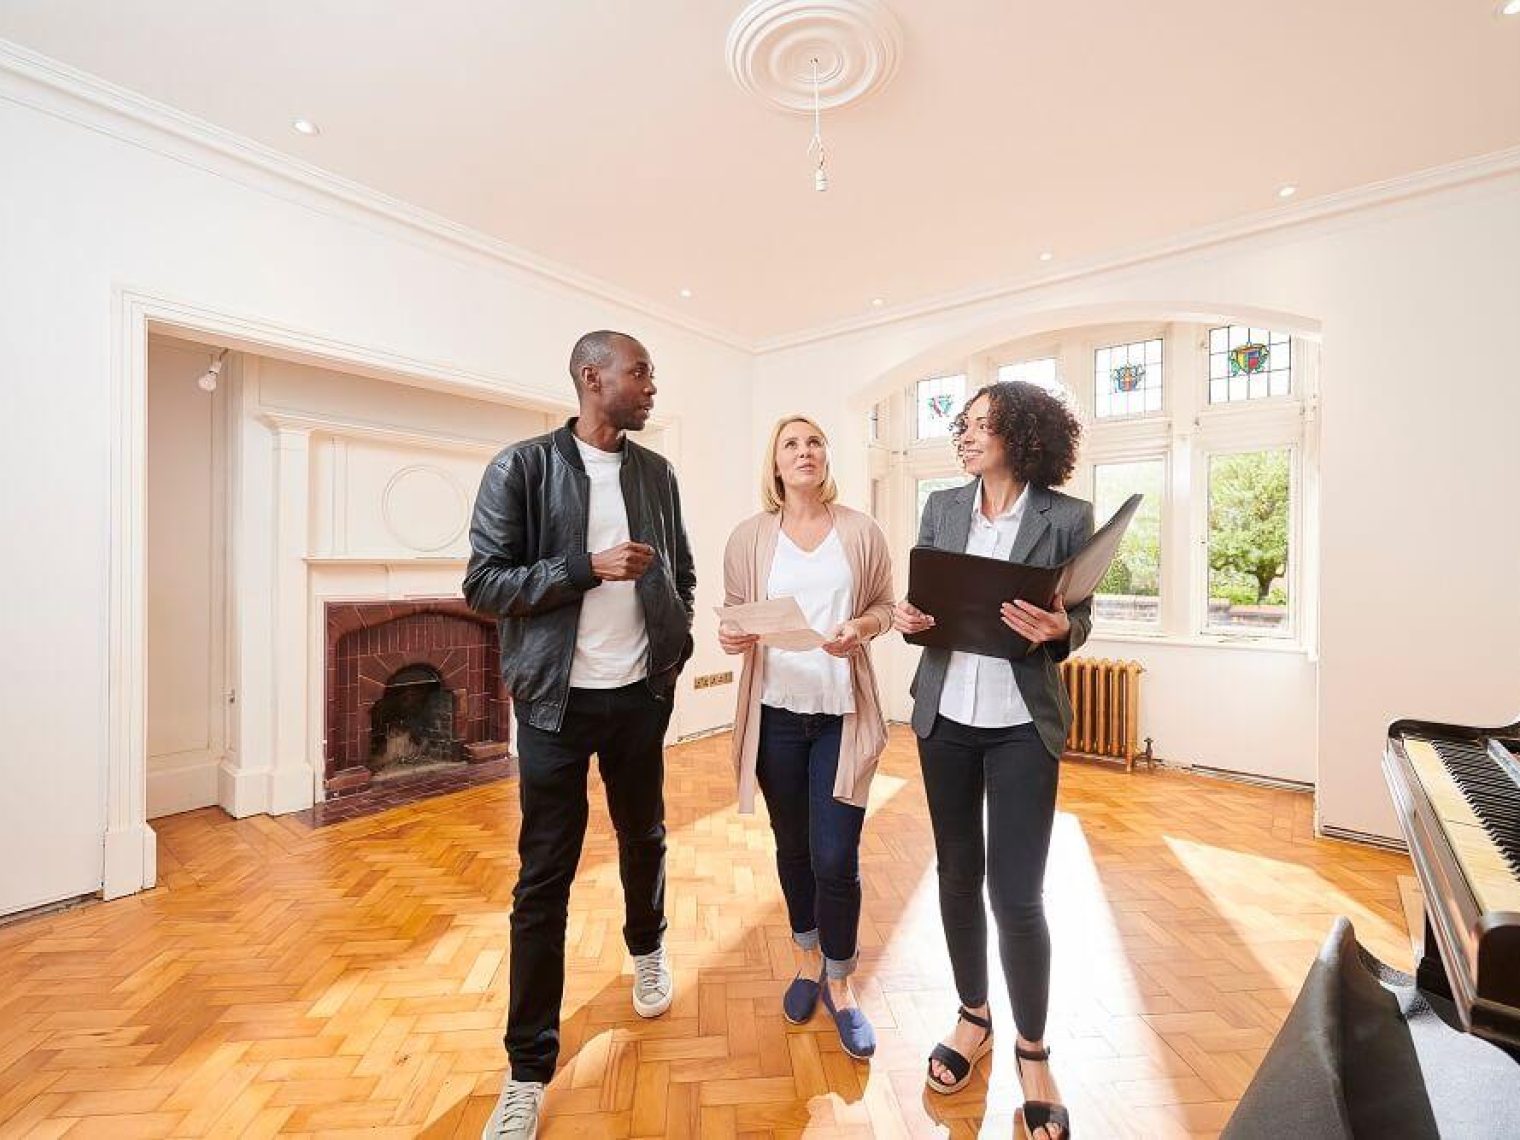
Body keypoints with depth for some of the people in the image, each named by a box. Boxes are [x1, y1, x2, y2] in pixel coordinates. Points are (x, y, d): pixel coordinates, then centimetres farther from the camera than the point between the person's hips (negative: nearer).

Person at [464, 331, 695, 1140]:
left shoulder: (656, 472, 6)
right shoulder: (522, 467, -7)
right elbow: (483, 581, -10)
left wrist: (676, 645, 3)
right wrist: (589, 566, -20)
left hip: (640, 694, 4)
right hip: (557, 701, -3)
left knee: (644, 838, 20)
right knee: (544, 877, 6)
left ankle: (646, 949, 51)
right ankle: (529, 1068, 26)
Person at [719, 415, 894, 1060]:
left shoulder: (860, 531, 1)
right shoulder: (750, 537, 1)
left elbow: (884, 604, 6)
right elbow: (734, 613, 6)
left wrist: (861, 629, -14)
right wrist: (731, 636, -16)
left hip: (842, 712, -1)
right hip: (777, 710, 1)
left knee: (836, 857, 1)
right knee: (793, 847, 17)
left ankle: (839, 984, 29)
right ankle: (809, 959, 43)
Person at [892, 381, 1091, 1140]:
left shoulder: (1068, 517, -6)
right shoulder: (941, 508, 4)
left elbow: (1078, 623, -3)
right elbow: (920, 602, 7)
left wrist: (1058, 630, -25)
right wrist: (907, 618, -15)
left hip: (1023, 725, -3)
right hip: (945, 716, 4)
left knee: (1017, 894, 2)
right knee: (957, 872, 16)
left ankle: (1033, 1050, 30)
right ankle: (973, 1018, 40)